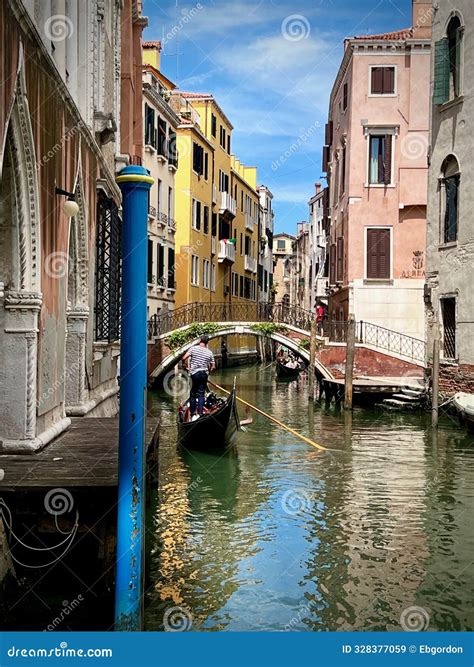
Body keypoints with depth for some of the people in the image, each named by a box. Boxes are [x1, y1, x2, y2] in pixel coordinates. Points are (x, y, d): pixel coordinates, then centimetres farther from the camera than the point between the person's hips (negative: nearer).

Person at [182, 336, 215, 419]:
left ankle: (192, 414, 7)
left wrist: (187, 366, 8)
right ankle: (199, 414, -4)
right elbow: (213, 366, 6)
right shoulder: (209, 352, 3)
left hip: (194, 373, -1)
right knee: (201, 394, 4)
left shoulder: (193, 349, -4)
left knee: (193, 394, 7)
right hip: (204, 374, 1)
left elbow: (184, 358, -9)